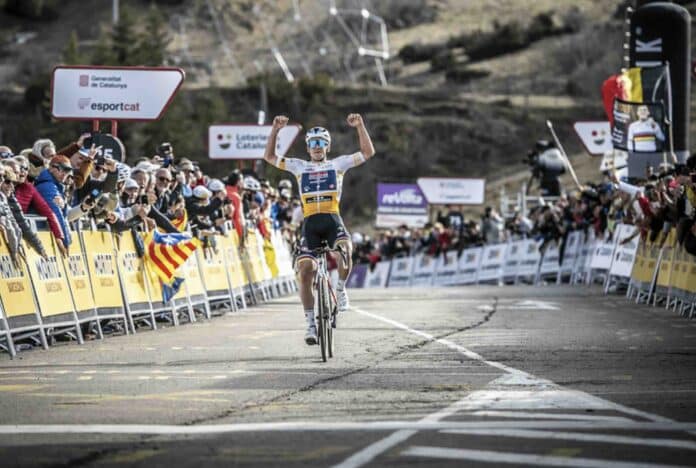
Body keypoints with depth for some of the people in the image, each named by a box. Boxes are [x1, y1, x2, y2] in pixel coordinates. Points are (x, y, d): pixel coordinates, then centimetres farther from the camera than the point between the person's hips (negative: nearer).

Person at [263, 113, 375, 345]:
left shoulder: (338, 164, 13)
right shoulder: (299, 166, 16)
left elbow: (368, 152, 8)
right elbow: (270, 157, 11)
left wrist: (360, 126, -3)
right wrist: (275, 130, 0)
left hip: (333, 221, -1)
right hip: (310, 224, 1)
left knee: (345, 250, -33)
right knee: (305, 271, -10)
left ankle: (341, 289, -6)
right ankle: (311, 323, 1)